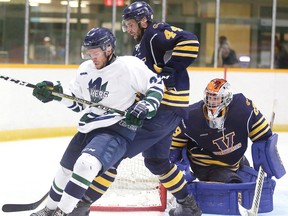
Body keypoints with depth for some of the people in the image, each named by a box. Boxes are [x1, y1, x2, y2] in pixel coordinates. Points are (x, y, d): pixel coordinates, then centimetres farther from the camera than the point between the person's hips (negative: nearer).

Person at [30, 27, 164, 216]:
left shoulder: (129, 65, -13)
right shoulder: (85, 69, 8)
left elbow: (157, 85, -5)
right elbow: (78, 102, 17)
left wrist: (147, 105, -19)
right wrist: (55, 93, 3)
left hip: (117, 130, -8)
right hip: (89, 128, 8)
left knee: (86, 164, -31)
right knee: (66, 169, 18)